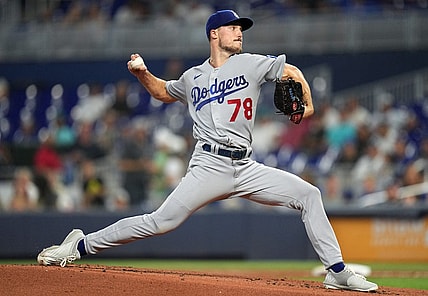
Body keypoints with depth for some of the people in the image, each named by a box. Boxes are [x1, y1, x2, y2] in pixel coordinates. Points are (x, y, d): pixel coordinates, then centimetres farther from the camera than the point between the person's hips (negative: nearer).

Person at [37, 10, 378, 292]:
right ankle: (80, 246, -2)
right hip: (210, 166, -2)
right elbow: (163, 91, 31)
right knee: (161, 222, -13)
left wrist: (306, 104, 5)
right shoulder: (193, 77, 12)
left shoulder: (251, 64, 9)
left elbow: (292, 71, 20)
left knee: (308, 194, -10)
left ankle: (337, 271, -5)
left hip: (246, 168, 2)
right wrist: (142, 73, 13)